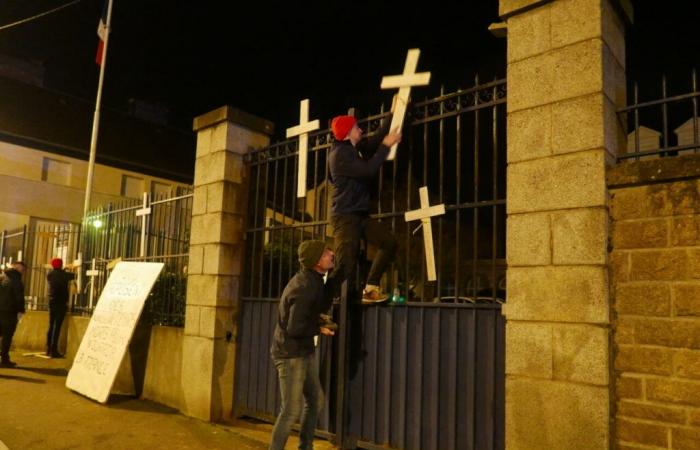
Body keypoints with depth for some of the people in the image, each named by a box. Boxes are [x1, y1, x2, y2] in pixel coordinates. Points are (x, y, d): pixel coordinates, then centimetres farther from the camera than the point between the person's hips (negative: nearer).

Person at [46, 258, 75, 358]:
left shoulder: (49, 274, 5)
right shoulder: (63, 274, -8)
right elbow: (74, 275, 5)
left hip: (51, 302, 6)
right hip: (61, 303, -6)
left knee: (51, 326, 13)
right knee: (57, 327, -7)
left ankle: (48, 349, 16)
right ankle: (54, 350, -9)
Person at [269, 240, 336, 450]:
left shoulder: (313, 279, 4)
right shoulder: (304, 287, -26)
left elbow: (321, 307, 12)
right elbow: (294, 329, -27)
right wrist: (319, 329, -12)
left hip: (305, 351, 10)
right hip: (290, 354, -10)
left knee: (315, 400, 18)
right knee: (292, 410, -3)